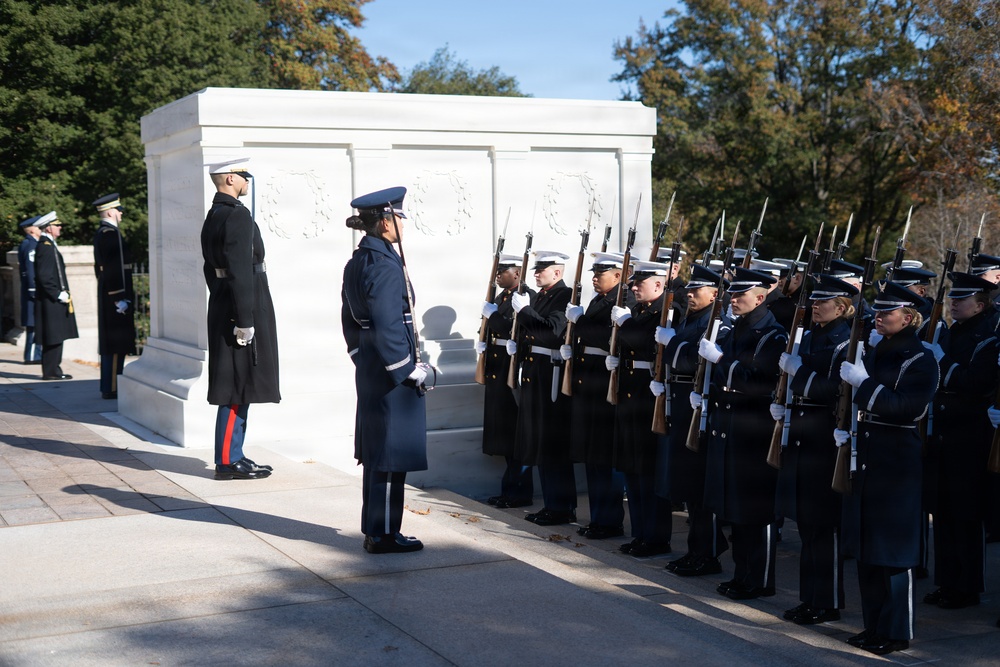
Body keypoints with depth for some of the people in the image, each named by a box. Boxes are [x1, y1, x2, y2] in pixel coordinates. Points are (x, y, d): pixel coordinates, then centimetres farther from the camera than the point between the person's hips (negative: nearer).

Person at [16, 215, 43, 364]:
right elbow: (30, 270, -20)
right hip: (33, 290, -10)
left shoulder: (32, 244, 17)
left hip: (34, 290, 10)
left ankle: (34, 354, 17)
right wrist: (36, 291, -22)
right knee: (34, 324, -6)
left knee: (36, 324, 12)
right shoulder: (29, 245, -14)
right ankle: (32, 356, -3)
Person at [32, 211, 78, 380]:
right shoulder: (45, 246, -15)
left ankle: (53, 369, 17)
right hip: (51, 301, -10)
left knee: (56, 337, 12)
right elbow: (44, 276, -21)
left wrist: (62, 293, 15)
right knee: (53, 337, -6)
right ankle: (51, 371, -2)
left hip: (55, 299, 10)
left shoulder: (49, 245, 17)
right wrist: (58, 294, -18)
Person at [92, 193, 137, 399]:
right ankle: (112, 388, -5)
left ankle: (108, 386, 20)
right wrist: (120, 297, -22)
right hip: (116, 294, -11)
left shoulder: (101, 233, 16)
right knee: (117, 343, -7)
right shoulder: (111, 233, -16)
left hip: (106, 294, 11)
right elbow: (114, 268, -22)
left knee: (110, 343, 14)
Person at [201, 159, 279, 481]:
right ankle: (228, 462, 0)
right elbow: (240, 270, -22)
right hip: (244, 306, -10)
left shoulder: (212, 217, 16)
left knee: (236, 388, 14)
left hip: (222, 306, 10)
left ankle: (232, 456, 20)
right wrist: (244, 319, -22)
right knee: (239, 386, -5)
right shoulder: (238, 216, -16)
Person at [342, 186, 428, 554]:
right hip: (391, 372, -10)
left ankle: (374, 529, 25)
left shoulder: (356, 262, 11)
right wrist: (410, 370, -17)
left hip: (369, 369, 10)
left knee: (375, 451, 16)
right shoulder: (385, 266, -19)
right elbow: (388, 327, -23)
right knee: (392, 454, -1)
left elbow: (350, 320, 18)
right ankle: (384, 534, 7)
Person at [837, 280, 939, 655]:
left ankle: (896, 632, 7)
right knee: (865, 547, 11)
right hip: (865, 458, 8)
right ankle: (874, 625, 22)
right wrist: (844, 429, 4)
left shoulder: (920, 360, -9)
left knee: (892, 549, -2)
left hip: (897, 463, -8)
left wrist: (864, 384, -22)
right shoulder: (873, 355, 14)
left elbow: (909, 408, -21)